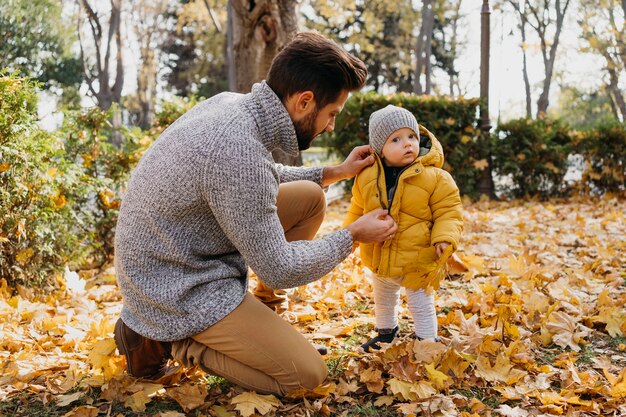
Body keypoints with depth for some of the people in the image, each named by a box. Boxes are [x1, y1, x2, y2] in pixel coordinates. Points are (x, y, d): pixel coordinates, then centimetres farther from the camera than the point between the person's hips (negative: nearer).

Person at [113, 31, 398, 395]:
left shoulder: (233, 103, -3)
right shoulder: (239, 152, -32)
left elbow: (264, 181, 18)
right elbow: (278, 269, -22)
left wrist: (335, 172, 12)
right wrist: (353, 236, -8)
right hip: (180, 292, -9)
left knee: (310, 197, 9)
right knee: (308, 375, -5)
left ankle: (250, 317, 11)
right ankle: (169, 340, 1)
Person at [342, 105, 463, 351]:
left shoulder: (434, 178, -17)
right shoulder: (367, 177, -6)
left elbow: (448, 210, -12)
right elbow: (357, 210, 9)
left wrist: (444, 238, -25)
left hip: (418, 260, -5)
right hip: (379, 259, 5)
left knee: (421, 305, 9)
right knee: (383, 300, 28)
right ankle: (385, 331, 53)